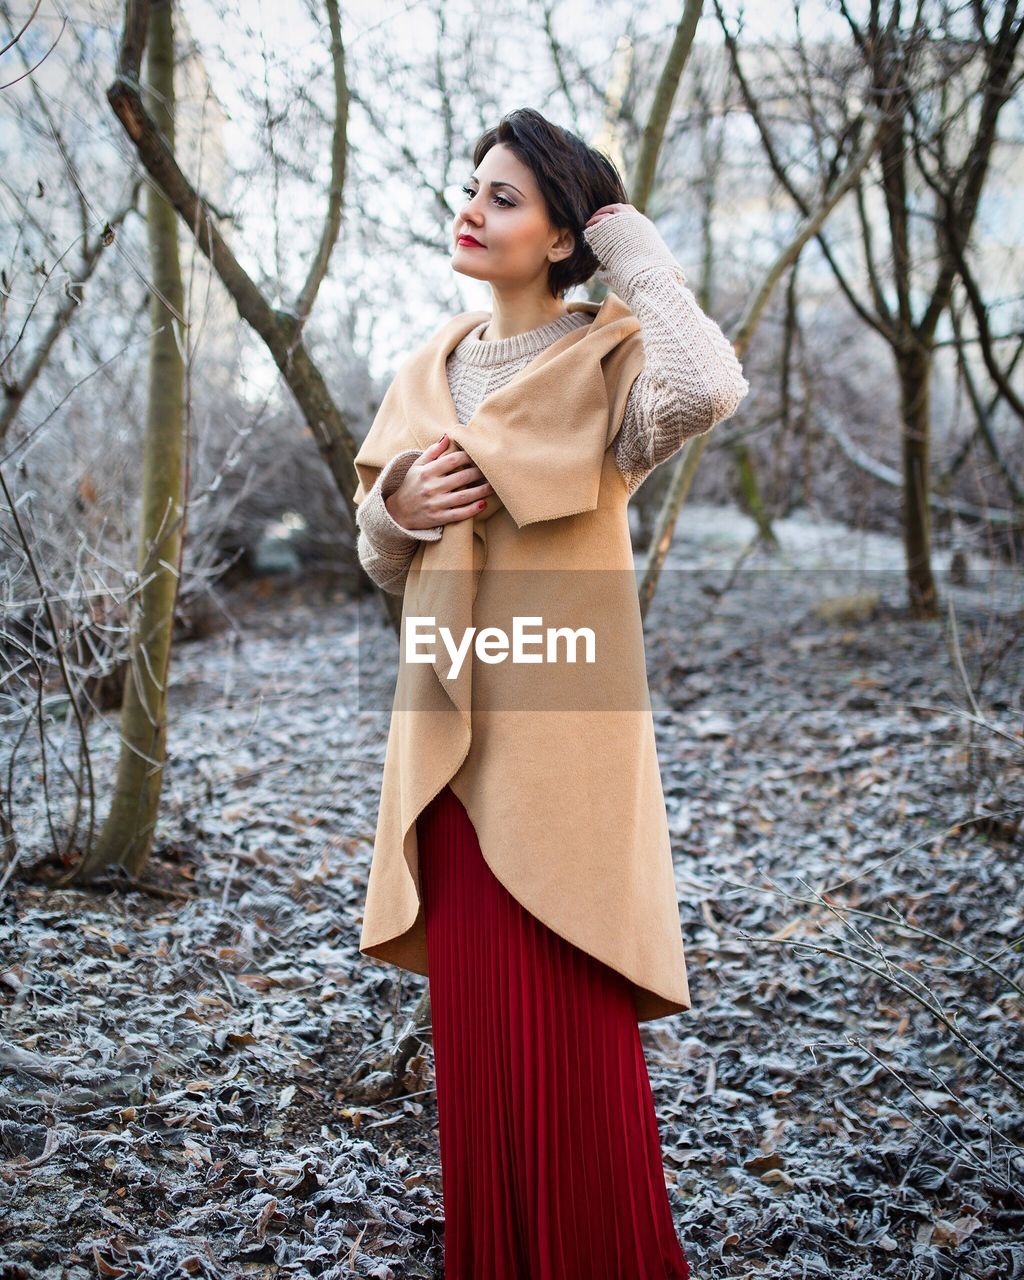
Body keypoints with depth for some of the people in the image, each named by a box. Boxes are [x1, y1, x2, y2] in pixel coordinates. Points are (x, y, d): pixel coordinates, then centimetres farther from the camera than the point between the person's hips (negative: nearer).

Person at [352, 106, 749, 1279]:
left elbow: (708, 389, -31)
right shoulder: (432, 373, 12)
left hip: (555, 738, -6)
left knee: (573, 1043, 0)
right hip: (449, 737, 6)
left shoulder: (605, 362, -6)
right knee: (475, 1033, 13)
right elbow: (383, 565, 16)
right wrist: (394, 505, -7)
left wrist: (631, 244, -15)